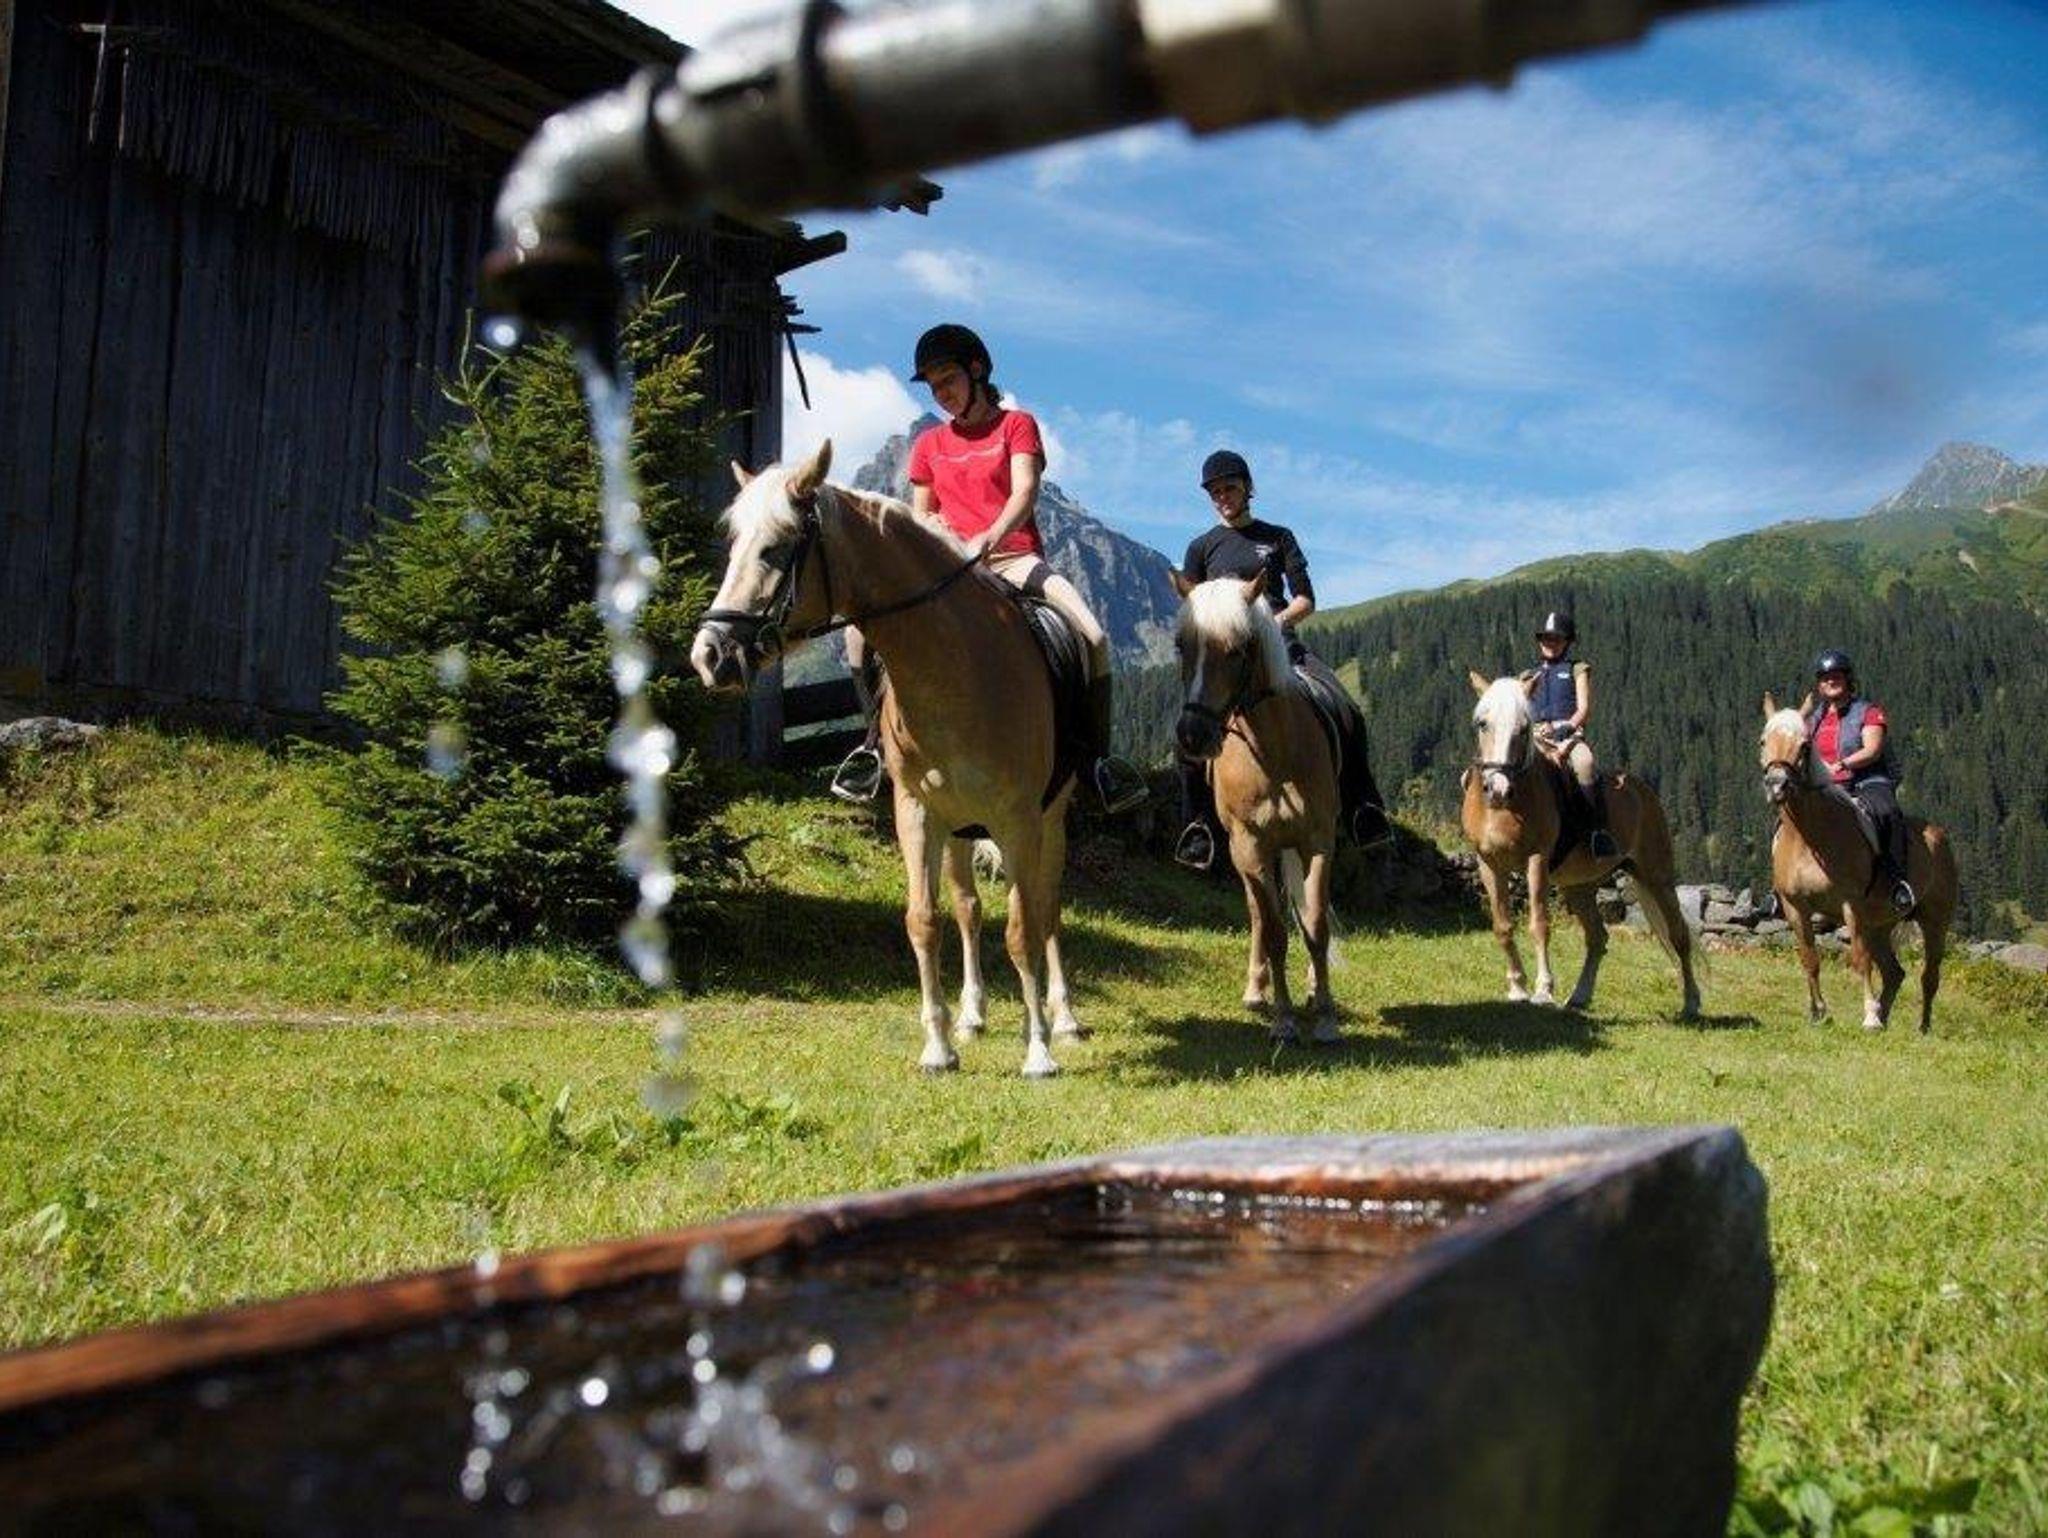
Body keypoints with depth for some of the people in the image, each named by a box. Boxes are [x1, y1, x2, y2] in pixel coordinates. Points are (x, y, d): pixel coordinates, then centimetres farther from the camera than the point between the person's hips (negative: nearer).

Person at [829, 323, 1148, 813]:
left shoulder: (1016, 425, 7)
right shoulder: (929, 445, 18)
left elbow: (1024, 494, -9)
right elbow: (920, 520, 20)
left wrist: (987, 539, -29)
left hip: (1014, 558, -3)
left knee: (1094, 637, -29)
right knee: (861, 629, -19)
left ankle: (1099, 758, -14)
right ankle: (876, 740, -1)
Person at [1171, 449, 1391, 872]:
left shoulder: (1278, 538, 16)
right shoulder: (1202, 547, 15)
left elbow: (1305, 600, 10)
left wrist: (1278, 620, -10)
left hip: (1280, 642, 1)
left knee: (1348, 716, -19)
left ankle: (1364, 813, -7)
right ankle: (1199, 826, -15)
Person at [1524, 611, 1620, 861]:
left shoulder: (1577, 669, 16)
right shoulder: (1530, 675, 27)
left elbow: (1584, 708, 4)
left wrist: (1566, 728, -14)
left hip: (1569, 733, -3)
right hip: (1535, 737, 4)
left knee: (1585, 763, -38)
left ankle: (1600, 831, -35)